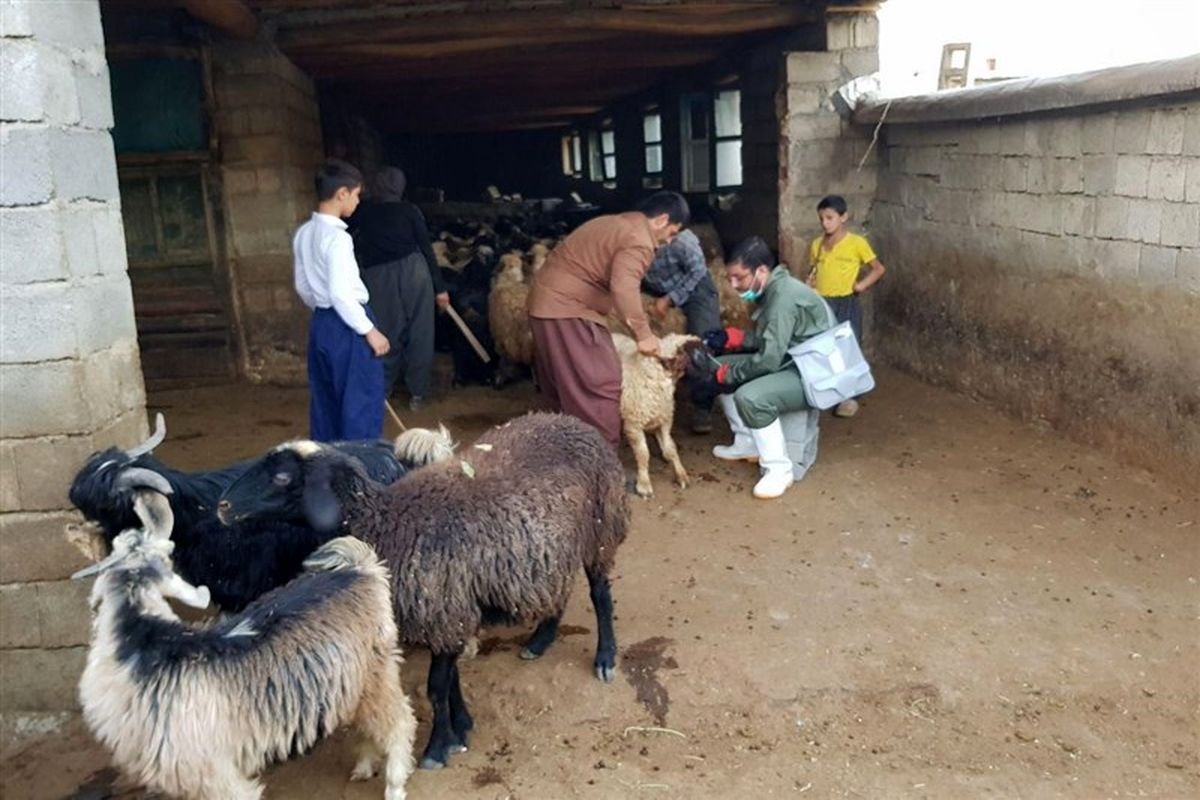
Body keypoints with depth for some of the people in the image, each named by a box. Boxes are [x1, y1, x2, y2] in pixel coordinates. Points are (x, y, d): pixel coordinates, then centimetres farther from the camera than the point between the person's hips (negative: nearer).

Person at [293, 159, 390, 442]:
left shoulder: (303, 233, 8)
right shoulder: (337, 237, -19)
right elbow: (340, 294, -23)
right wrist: (369, 330, -17)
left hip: (320, 322, 9)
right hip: (347, 326, -9)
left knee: (325, 401, 15)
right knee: (362, 401, 0)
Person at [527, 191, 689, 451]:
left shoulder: (617, 223, 19)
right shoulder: (639, 239, -14)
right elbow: (624, 287, -31)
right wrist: (643, 333, -24)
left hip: (548, 300, 11)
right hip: (567, 308, -11)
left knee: (564, 387, 18)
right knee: (599, 387, -6)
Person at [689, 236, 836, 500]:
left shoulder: (784, 297, -25)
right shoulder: (770, 290, 5)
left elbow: (769, 360, -28)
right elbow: (766, 339, 15)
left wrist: (725, 373, -17)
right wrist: (730, 337, 1)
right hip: (792, 362, 10)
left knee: (750, 397, -32)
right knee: (723, 369, 10)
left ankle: (779, 469, -15)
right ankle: (748, 443, 19)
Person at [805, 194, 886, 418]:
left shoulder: (856, 243, -6)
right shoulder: (817, 244, 7)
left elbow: (879, 269, 1)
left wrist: (861, 285, -11)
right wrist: (809, 283, -2)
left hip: (845, 304, -4)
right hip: (821, 305, 4)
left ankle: (849, 397, 12)